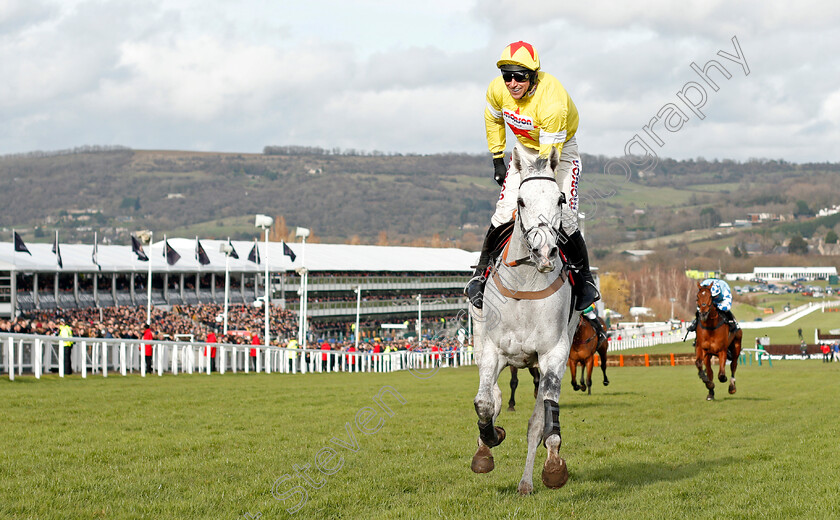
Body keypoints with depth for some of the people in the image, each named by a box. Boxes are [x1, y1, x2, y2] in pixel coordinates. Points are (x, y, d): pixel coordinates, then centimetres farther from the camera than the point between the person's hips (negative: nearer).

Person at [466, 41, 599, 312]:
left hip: (561, 149, -4)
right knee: (504, 212, -10)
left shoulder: (552, 102, -35)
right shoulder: (498, 89, -17)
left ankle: (585, 280, 0)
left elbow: (549, 156, -32)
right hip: (525, 148, 4)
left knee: (563, 218, -16)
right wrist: (497, 160, 7)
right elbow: (493, 118, 7)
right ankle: (480, 274, 2)